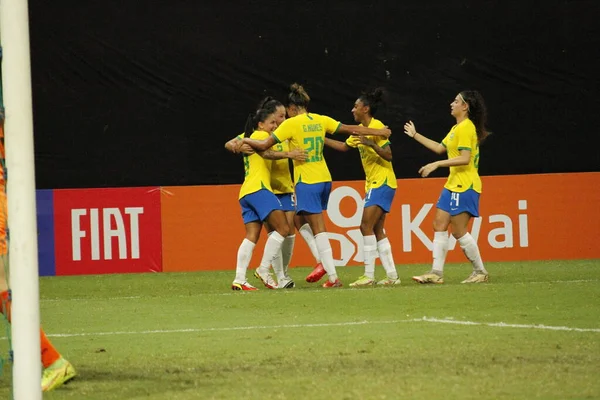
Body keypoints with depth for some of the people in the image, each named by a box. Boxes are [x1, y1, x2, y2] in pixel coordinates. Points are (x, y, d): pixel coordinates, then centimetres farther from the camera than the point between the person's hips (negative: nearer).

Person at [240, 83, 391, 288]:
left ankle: (333, 277, -9)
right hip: (324, 179, 6)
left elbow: (263, 145, -9)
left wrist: (246, 140, 9)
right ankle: (324, 262, 8)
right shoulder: (321, 120, 7)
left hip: (306, 181, -6)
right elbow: (350, 129, 11)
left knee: (319, 229, -5)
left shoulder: (291, 124, -9)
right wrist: (378, 132, 21)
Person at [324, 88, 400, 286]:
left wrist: (371, 144, -33)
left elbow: (388, 155, -19)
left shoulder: (377, 127, -13)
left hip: (382, 183, -9)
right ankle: (392, 275, 9)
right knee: (377, 231, 8)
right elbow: (344, 146, 27)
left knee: (366, 226, -14)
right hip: (373, 184, 9)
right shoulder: (361, 130, 13)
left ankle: (368, 275, -15)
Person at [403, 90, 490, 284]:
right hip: (453, 185, 10)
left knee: (459, 231, -8)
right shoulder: (457, 128, 16)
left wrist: (436, 164, -22)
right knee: (439, 225, 6)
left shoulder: (466, 127, -15)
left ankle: (480, 272, 1)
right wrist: (416, 135, 30)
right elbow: (440, 148, 26)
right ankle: (436, 273, 7)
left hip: (465, 187, -10)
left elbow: (464, 158, -23)